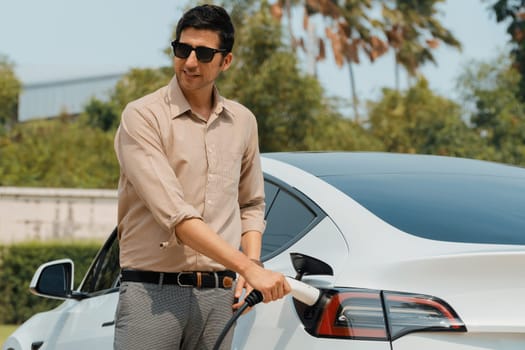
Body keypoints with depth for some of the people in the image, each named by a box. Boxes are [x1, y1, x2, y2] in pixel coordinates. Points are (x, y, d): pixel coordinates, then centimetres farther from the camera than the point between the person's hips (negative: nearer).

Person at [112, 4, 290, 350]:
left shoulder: (243, 122, 12)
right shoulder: (143, 116, -7)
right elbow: (174, 214, -17)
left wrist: (251, 265, 5)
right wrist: (249, 267, -22)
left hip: (219, 295, 5)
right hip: (153, 291, -4)